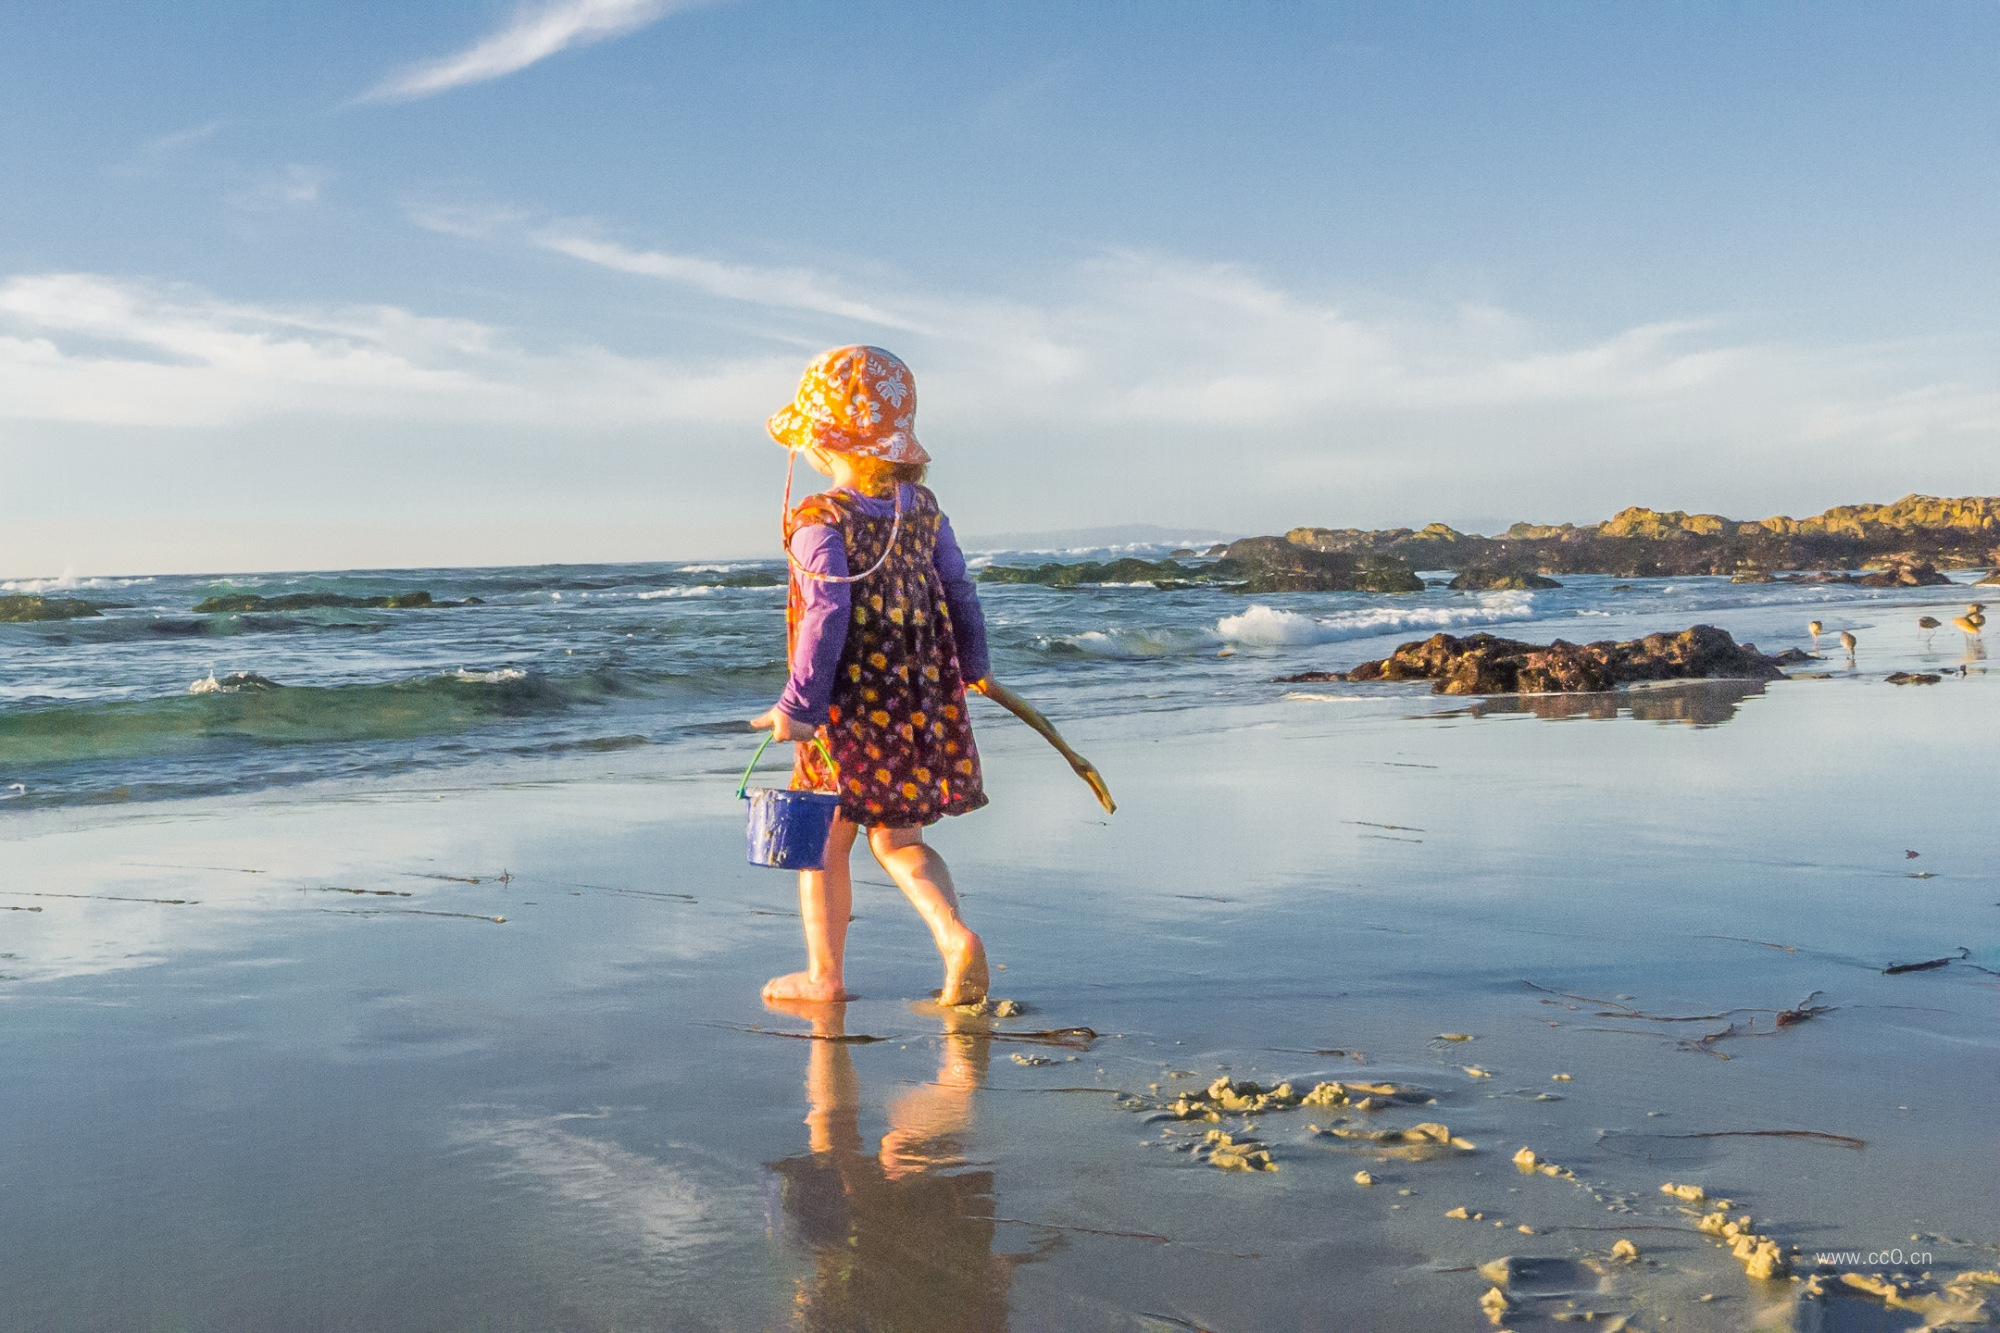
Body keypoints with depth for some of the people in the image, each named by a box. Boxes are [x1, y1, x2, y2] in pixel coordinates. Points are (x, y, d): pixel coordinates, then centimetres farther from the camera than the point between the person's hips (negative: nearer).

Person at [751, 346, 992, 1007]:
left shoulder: (821, 523, -16)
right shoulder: (923, 506, 4)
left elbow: (828, 618, -21)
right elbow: (957, 589, 10)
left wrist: (799, 706, -14)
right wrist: (971, 667, 23)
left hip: (853, 711, -6)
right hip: (927, 700, 6)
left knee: (825, 845, 12)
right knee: (898, 839, 17)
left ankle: (824, 975, 23)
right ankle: (956, 936, -3)